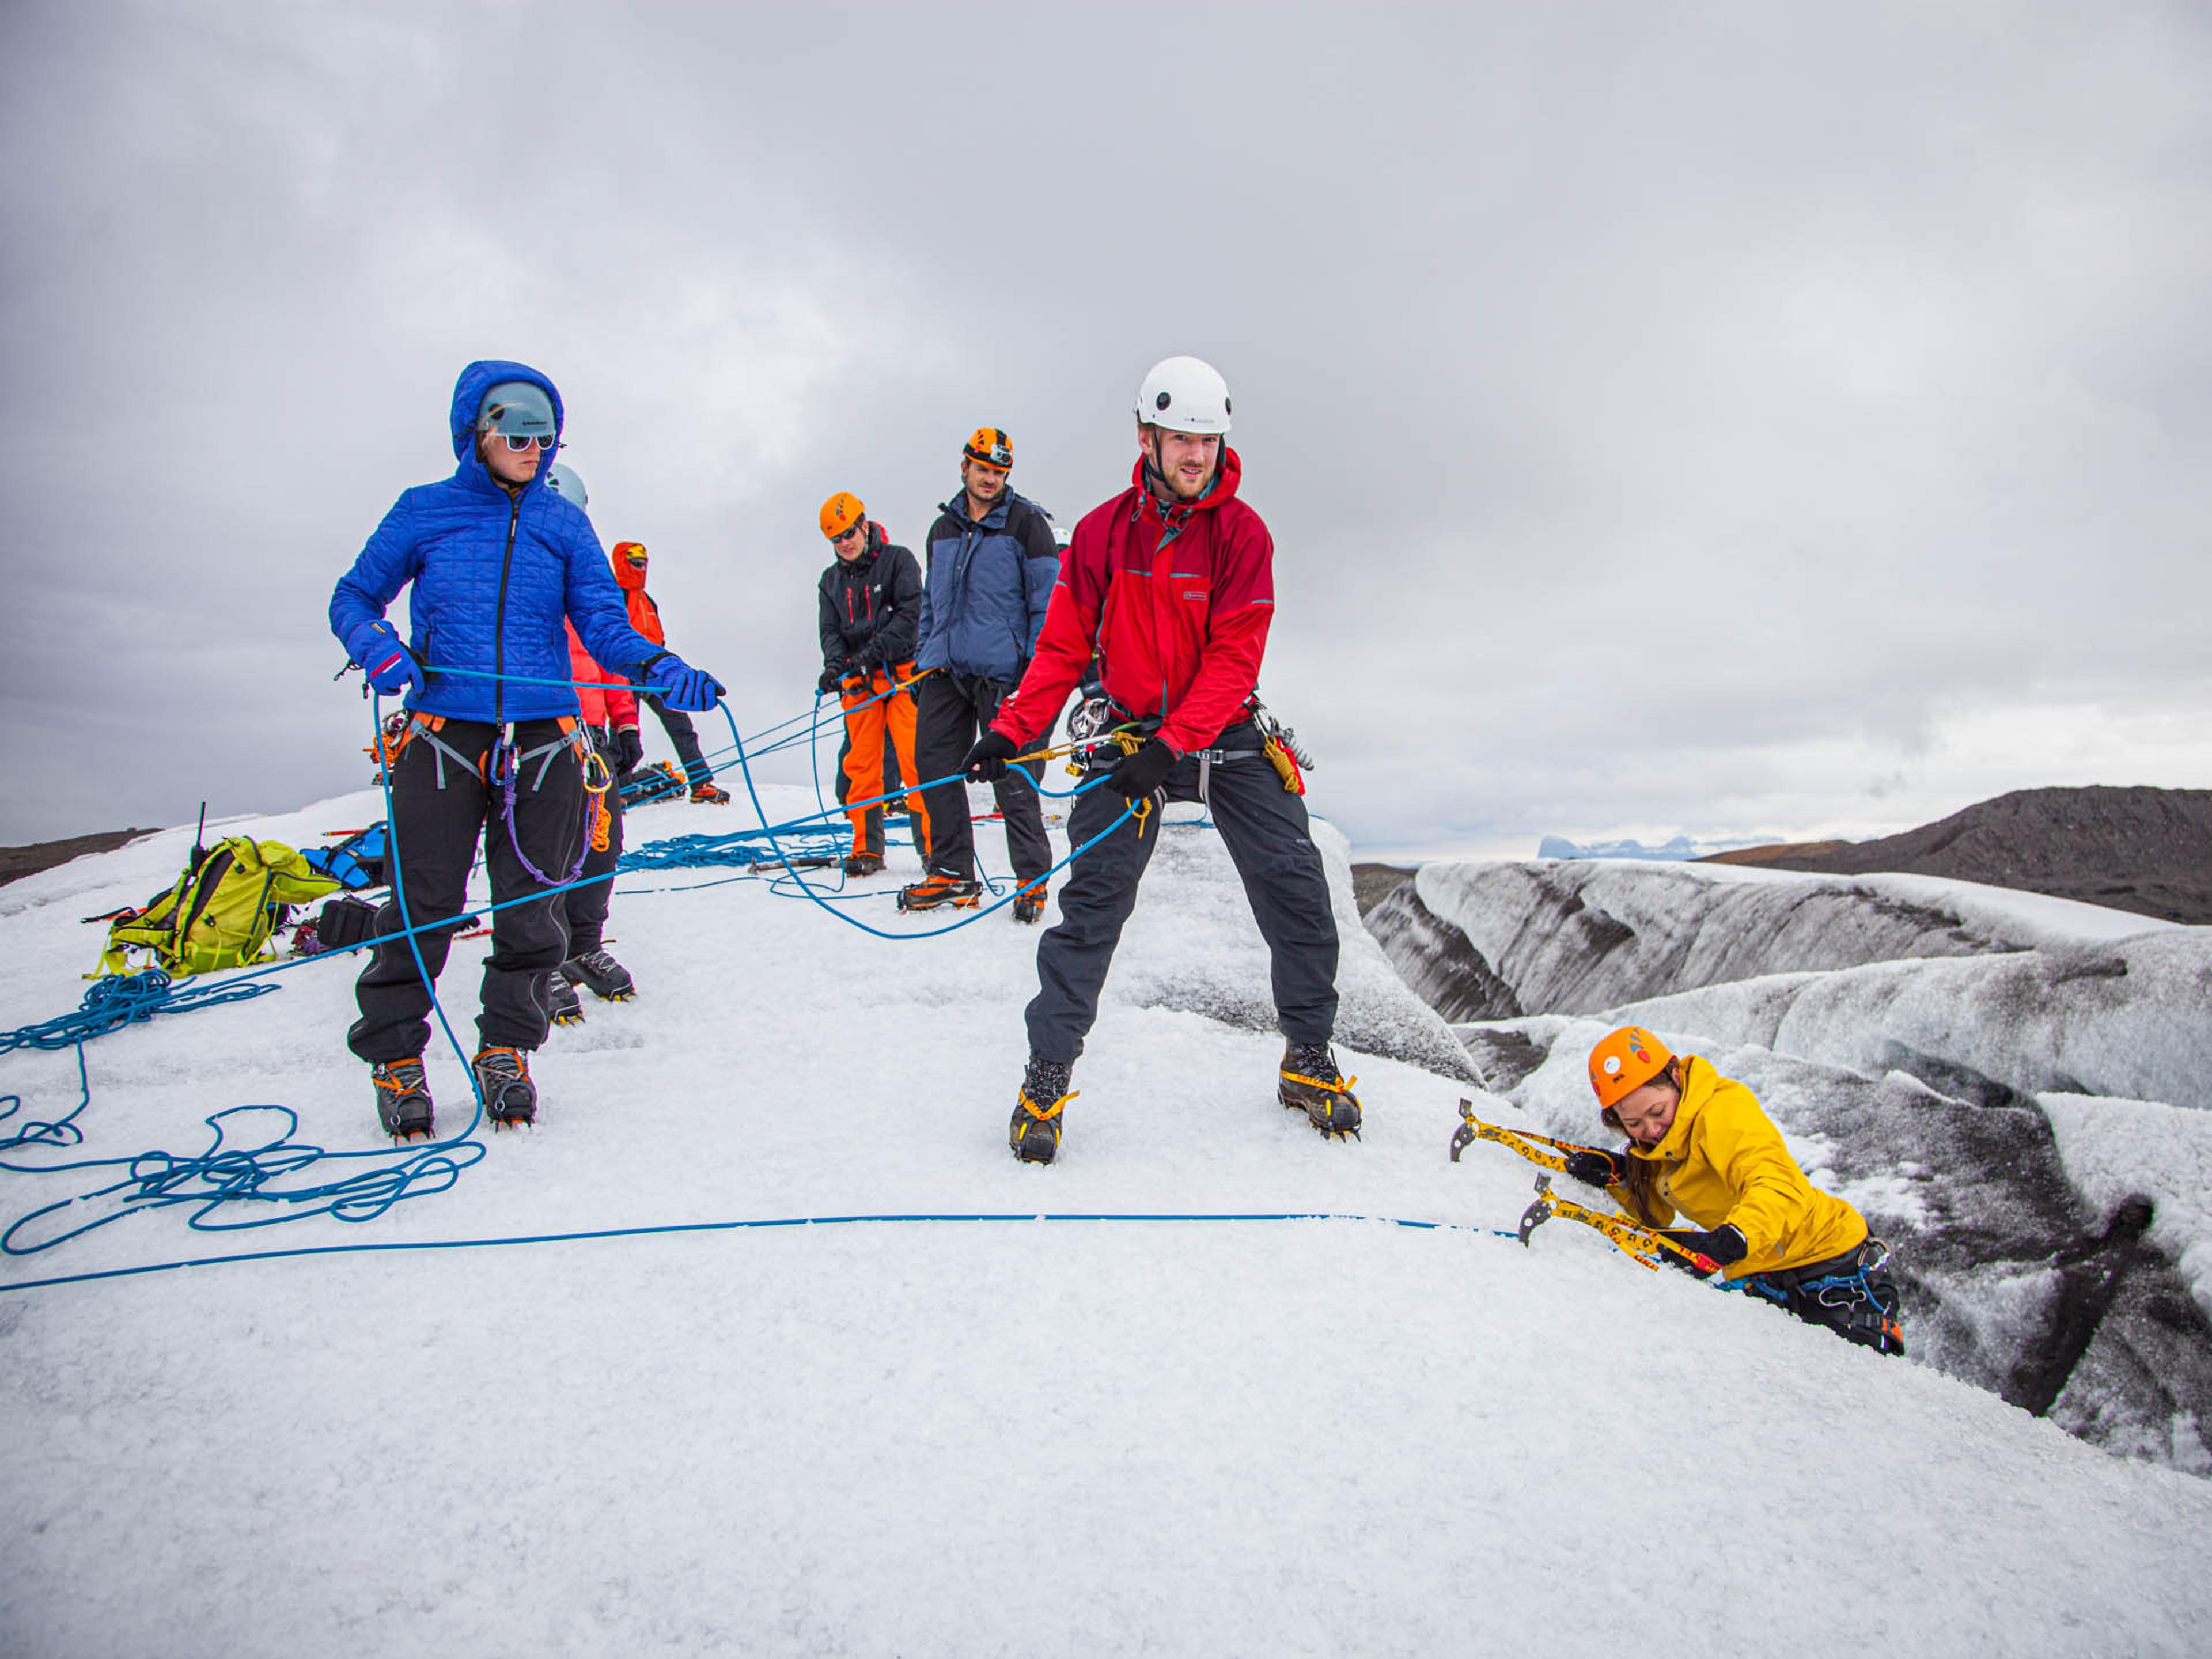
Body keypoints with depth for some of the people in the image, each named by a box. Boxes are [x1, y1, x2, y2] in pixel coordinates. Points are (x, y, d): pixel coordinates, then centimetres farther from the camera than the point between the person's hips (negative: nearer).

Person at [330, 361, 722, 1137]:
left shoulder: (564, 525, 10)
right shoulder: (423, 512, 7)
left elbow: (603, 624, 6)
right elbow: (353, 598, 13)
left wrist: (658, 667, -14)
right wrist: (379, 649, -10)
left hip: (541, 741, 2)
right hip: (443, 736, -1)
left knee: (530, 911, 5)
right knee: (421, 906, -1)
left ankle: (505, 1050, 23)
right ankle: (395, 1056, 18)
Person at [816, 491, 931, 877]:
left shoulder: (897, 560, 1)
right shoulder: (832, 580, 16)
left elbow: (910, 616, -9)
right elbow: (831, 631, 9)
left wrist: (873, 652, -19)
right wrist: (835, 664, -13)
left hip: (901, 674, -4)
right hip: (858, 684, 5)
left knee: (915, 761, -11)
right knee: (859, 766, 3)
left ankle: (932, 845, -5)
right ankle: (868, 849, 12)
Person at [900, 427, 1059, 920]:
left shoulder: (1025, 522, 1)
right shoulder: (943, 530, 18)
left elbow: (1047, 597, -3)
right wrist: (924, 658, 20)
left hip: (1002, 671, -6)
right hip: (946, 670, 6)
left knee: (1011, 776, -5)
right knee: (936, 766, 4)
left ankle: (1034, 878, 5)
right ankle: (951, 873, 14)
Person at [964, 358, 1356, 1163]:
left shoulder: (1241, 532, -7)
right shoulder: (1103, 531, -2)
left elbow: (1234, 656, -14)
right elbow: (1064, 643, 1)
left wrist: (1173, 744, -24)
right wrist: (1012, 730, -9)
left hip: (1225, 737, 0)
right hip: (1130, 733, 0)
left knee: (1294, 886, -5)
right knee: (1094, 897, -9)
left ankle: (1309, 1059, 14)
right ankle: (1047, 1073, 2)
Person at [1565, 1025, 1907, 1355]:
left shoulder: (1721, 1109, -23)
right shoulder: (1655, 1147, 2)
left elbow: (1778, 1187, -39)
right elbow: (1655, 1217, 10)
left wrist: (1730, 1241, -56)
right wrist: (1619, 1178, -9)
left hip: (1834, 1268, -7)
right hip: (1757, 1280, 7)